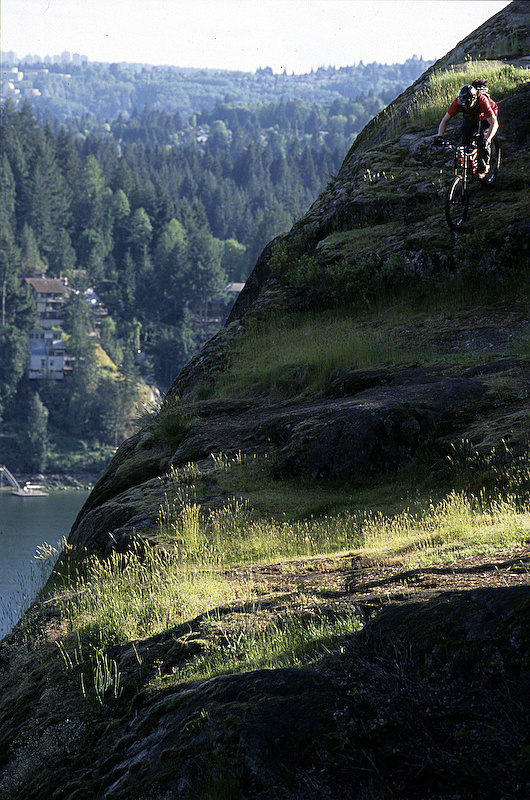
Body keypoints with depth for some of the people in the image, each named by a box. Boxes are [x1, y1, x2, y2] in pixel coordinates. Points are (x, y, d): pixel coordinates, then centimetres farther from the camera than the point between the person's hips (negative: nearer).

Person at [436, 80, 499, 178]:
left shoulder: (482, 101, -43)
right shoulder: (458, 102, -33)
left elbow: (494, 123, -47)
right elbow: (445, 120, -25)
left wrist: (486, 140, -60)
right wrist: (439, 137, -39)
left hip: (486, 117, -3)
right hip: (471, 118, 3)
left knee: (484, 143, -20)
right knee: (465, 142, -13)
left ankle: (484, 167, 1)